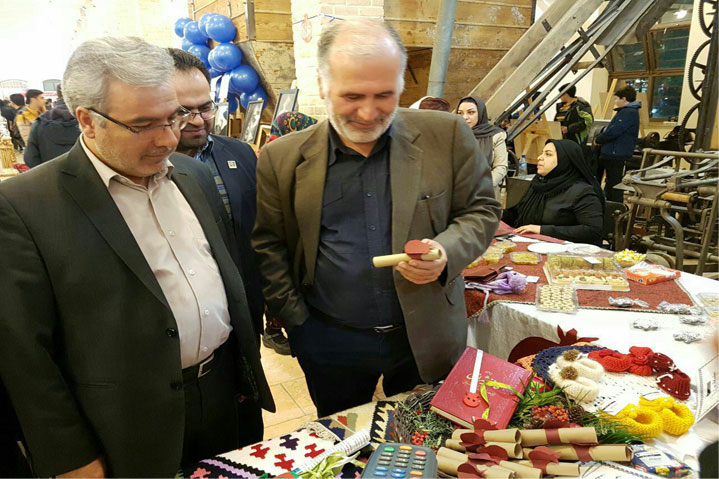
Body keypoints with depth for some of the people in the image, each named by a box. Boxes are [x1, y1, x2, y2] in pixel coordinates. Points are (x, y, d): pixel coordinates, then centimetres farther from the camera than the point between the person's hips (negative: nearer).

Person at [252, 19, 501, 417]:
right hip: (330, 345, 0)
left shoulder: (446, 136, -7)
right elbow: (268, 245, 1)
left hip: (428, 339, 1)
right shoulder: (282, 158, -6)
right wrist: (295, 319, -4)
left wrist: (448, 252, -19)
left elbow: (482, 209, 1)